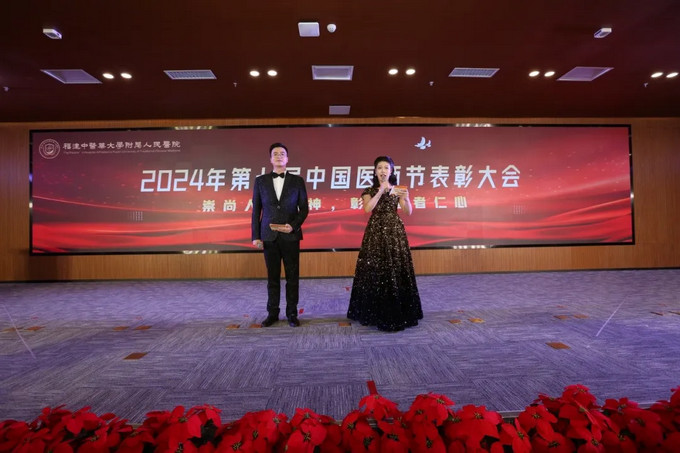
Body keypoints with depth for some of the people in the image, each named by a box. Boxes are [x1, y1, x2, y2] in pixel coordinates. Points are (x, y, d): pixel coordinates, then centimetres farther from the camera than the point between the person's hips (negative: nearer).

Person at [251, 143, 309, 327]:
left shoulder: (297, 181, 5)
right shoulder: (260, 181, 7)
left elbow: (304, 209, 3)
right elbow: (256, 210, 6)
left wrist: (293, 225, -13)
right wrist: (255, 236, 0)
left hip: (291, 235, 0)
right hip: (269, 236, 1)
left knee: (292, 276, 5)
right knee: (272, 277, 8)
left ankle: (292, 313, 17)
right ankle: (272, 313, 20)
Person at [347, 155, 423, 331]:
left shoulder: (398, 189, 8)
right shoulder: (370, 191, 7)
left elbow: (408, 212, -2)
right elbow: (367, 208, -13)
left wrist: (406, 198, -20)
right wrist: (381, 190, -16)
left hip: (394, 232, 1)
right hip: (375, 232, 0)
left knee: (396, 270, 0)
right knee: (375, 271, -1)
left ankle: (398, 314, 13)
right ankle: (376, 314, 12)